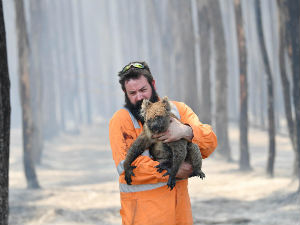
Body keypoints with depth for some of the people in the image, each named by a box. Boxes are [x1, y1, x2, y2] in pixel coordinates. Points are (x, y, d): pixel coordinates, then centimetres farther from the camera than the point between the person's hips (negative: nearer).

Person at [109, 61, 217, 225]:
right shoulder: (121, 119, -6)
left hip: (179, 198, 4)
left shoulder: (178, 109, 8)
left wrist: (186, 131, -23)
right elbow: (126, 165, -18)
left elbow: (210, 142, -2)